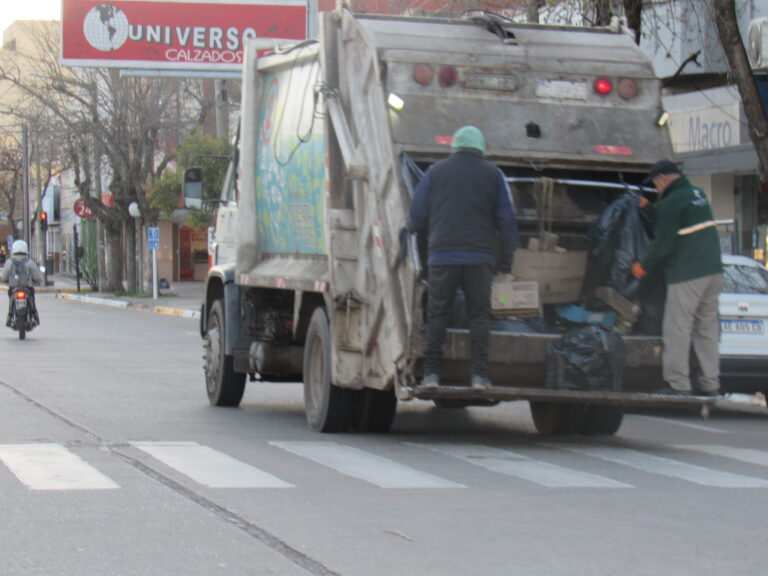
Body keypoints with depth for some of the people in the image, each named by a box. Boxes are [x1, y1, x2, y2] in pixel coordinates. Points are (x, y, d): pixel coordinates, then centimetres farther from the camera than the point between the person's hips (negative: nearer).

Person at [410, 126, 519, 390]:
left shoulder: (436, 172, 11)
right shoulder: (493, 174, 10)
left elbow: (417, 216, 10)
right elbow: (506, 218, 6)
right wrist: (507, 254, 11)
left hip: (442, 255, 0)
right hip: (480, 256, 0)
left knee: (437, 314, 5)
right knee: (479, 315, 4)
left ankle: (431, 373, 0)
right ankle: (479, 375, -2)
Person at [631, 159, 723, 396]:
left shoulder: (671, 202, -11)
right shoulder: (697, 194, 16)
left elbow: (664, 243, -11)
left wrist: (644, 266, 2)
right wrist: (646, 207, 30)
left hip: (687, 275, -9)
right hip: (713, 271, 9)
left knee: (677, 330, -4)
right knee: (707, 327, 12)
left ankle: (678, 385, -4)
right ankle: (710, 384, 12)